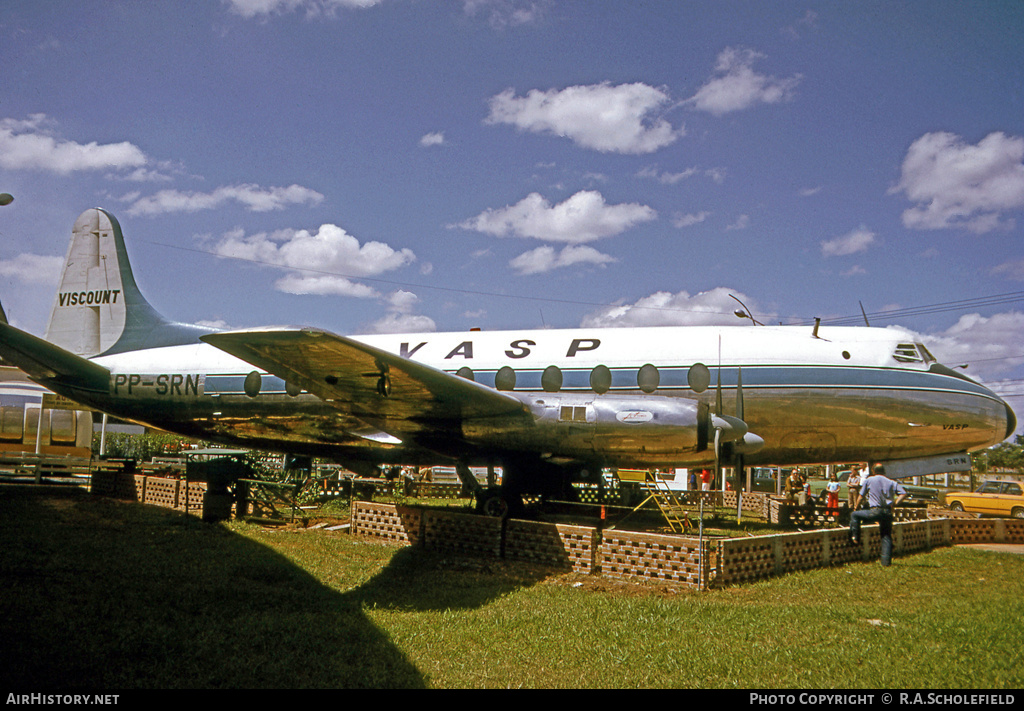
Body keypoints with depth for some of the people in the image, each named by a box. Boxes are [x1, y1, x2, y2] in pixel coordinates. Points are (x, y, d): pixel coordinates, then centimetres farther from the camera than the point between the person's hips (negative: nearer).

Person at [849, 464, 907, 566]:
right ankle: (886, 561, 7)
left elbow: (861, 495, 10)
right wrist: (894, 504, 6)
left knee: (854, 515, 15)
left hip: (875, 511, -4)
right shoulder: (892, 482, 13)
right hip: (888, 512, 4)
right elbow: (903, 494, 2)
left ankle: (855, 538, 8)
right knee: (886, 537, 10)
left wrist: (856, 506, 24)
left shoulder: (869, 480, 7)